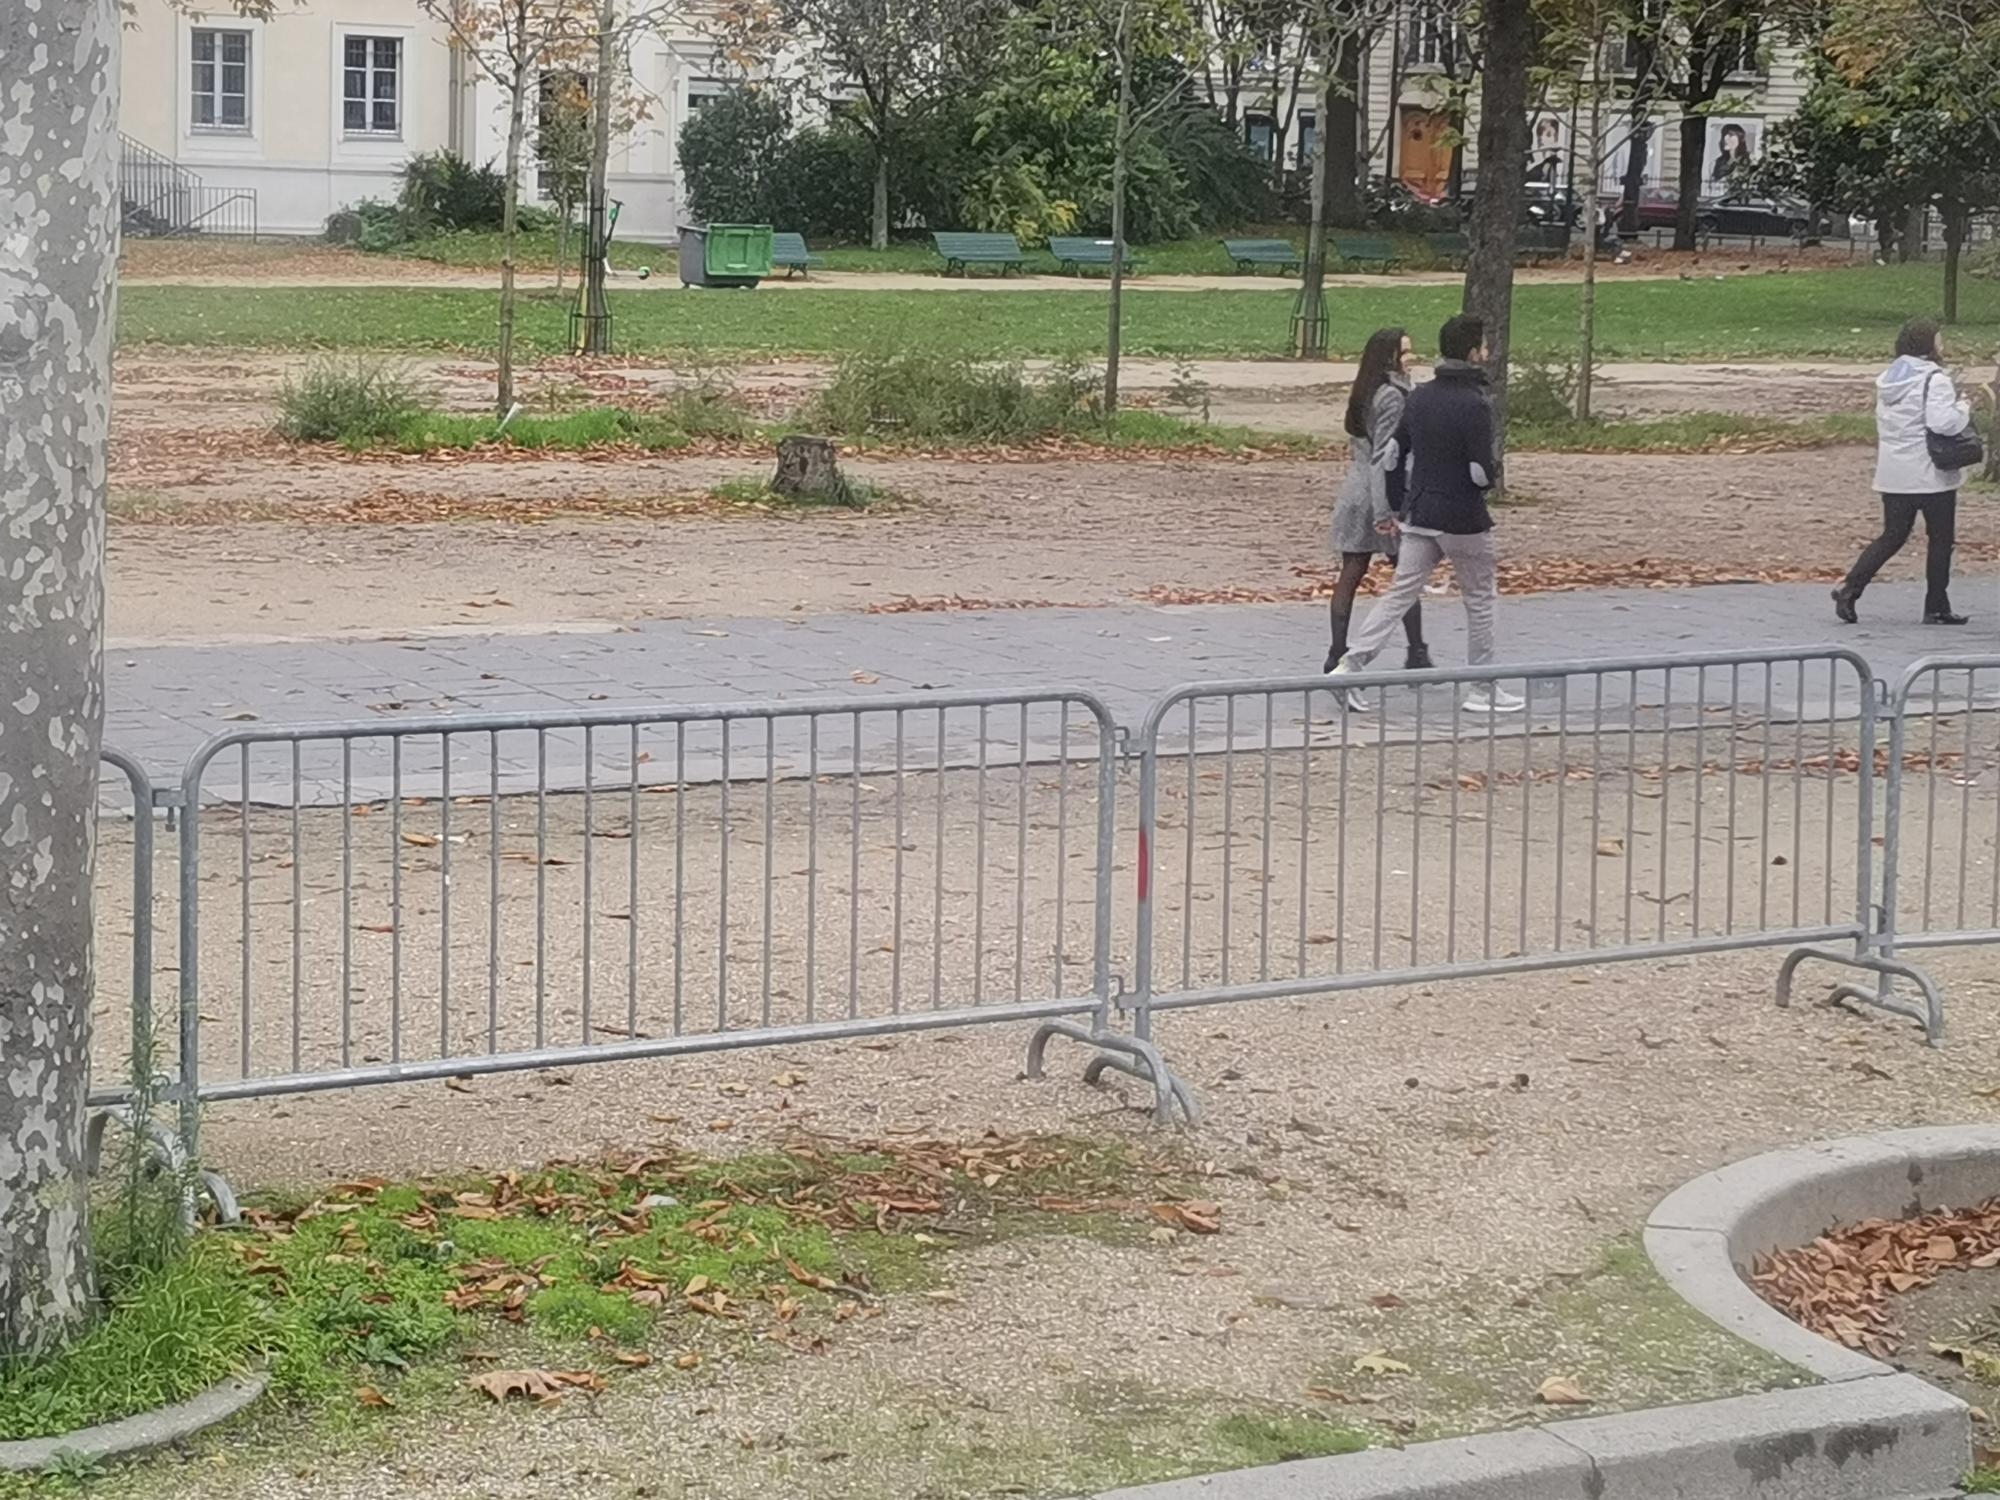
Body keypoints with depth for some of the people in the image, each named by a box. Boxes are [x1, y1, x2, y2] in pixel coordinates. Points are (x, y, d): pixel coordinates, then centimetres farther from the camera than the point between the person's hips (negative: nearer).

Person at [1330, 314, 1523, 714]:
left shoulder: (1418, 398, 5)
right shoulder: (1475, 406, -17)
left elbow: (1393, 453, 9)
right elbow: (1482, 472, -22)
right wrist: (1487, 482, 2)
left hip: (1418, 516, 6)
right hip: (1463, 521, -6)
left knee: (1400, 592, 7)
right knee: (1480, 601, 8)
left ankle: (1348, 665, -5)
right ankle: (1482, 691, 16)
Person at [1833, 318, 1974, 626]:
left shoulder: (1887, 379, 11)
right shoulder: (1934, 380, -15)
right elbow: (1942, 423, -27)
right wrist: (1964, 409, -10)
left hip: (1893, 476, 7)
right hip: (1931, 475, -7)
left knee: (1892, 536, 12)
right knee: (1941, 539, 6)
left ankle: (1850, 589, -2)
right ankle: (1936, 607, 10)